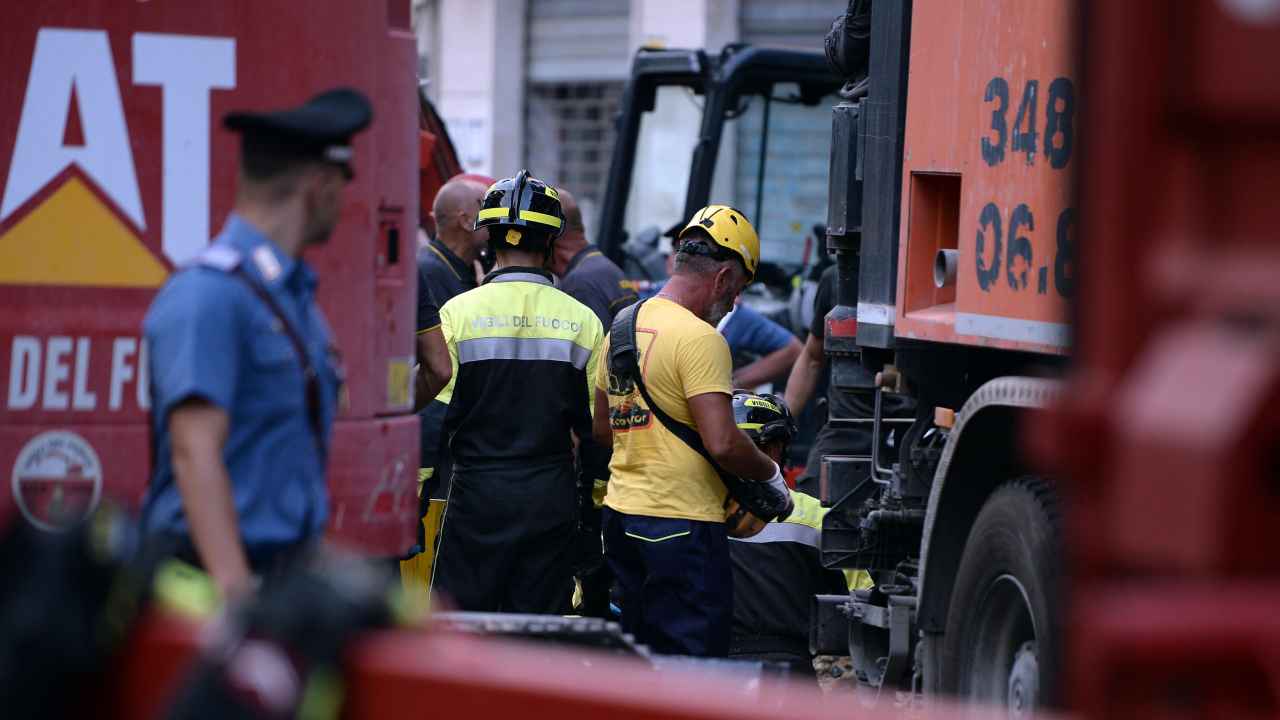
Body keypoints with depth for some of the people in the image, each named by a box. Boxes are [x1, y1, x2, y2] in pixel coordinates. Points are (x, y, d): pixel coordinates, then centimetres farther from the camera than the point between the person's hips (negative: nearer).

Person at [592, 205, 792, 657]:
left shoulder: (623, 325, 13)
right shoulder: (699, 338, -15)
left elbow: (602, 430, 21)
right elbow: (722, 444, -21)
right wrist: (769, 473, -4)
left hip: (620, 513, 9)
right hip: (682, 525, -9)